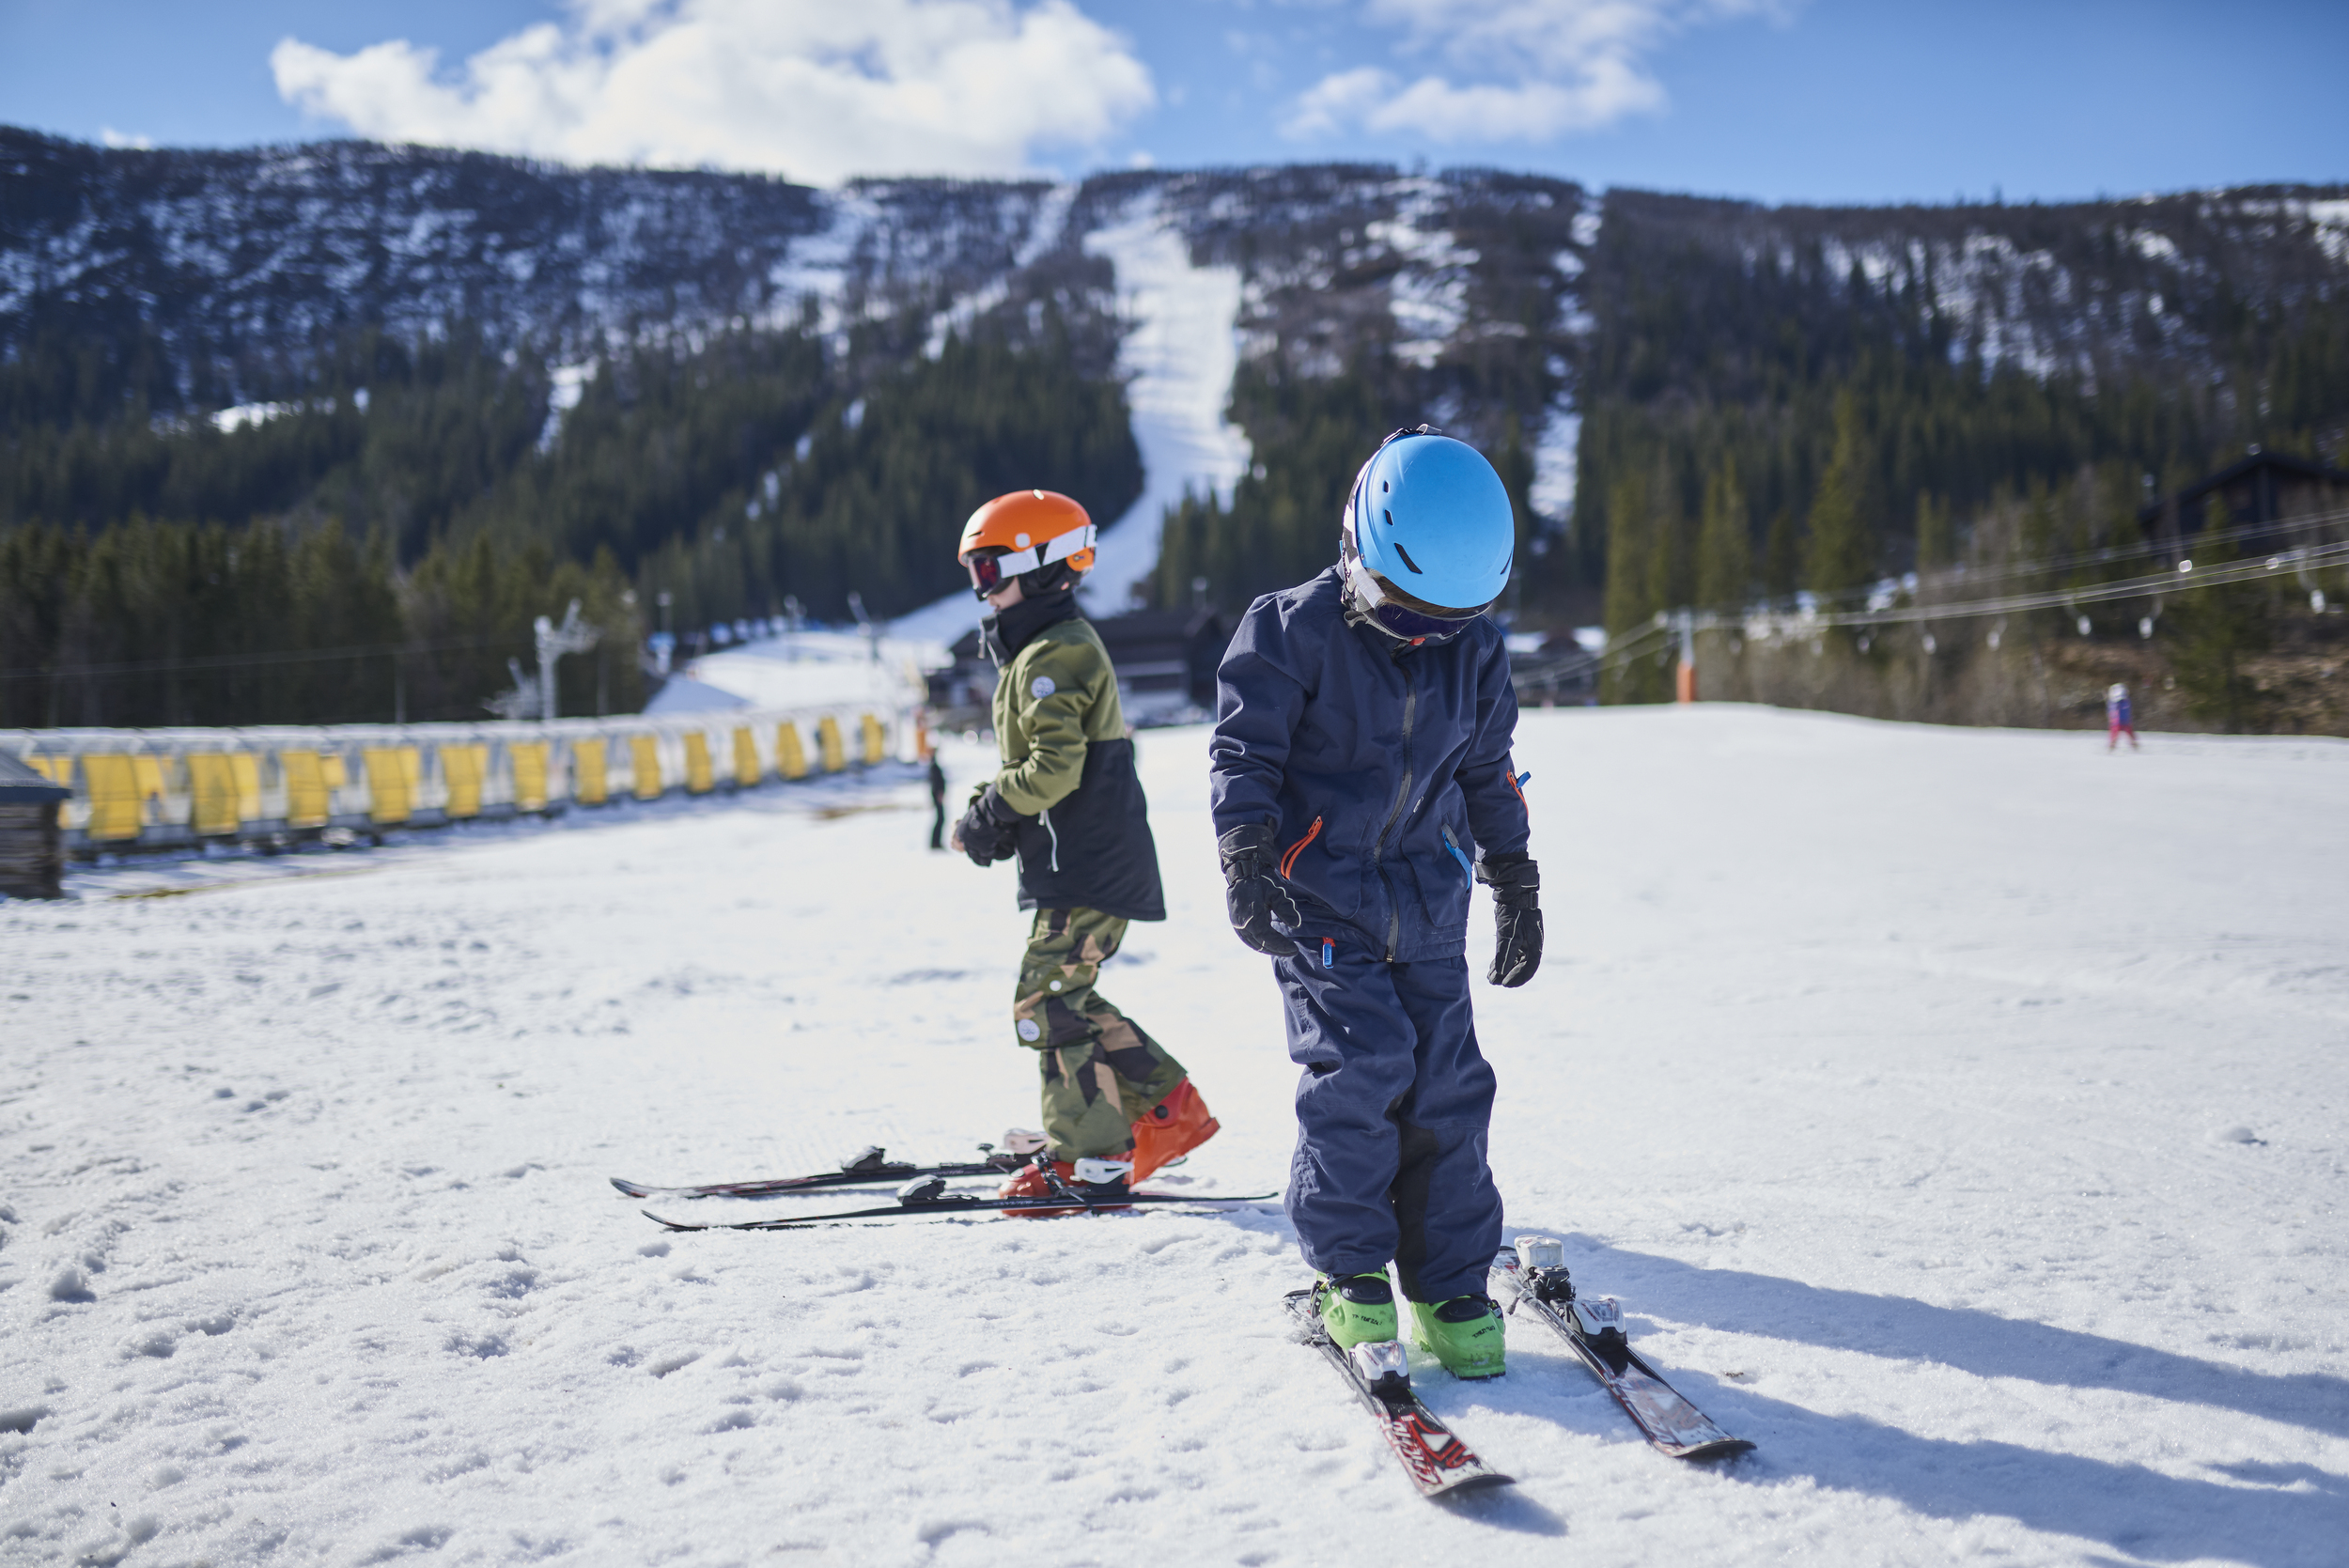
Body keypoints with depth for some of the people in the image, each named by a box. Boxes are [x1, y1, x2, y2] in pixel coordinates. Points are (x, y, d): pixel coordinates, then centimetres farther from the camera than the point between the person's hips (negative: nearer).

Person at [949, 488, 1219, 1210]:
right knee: (1068, 998, 17)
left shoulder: (1053, 655, -15)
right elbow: (1030, 762, 23)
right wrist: (990, 810, 7)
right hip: (1097, 865, 10)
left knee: (1048, 1003, -6)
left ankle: (1093, 1157, 2)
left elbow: (1054, 769, -24)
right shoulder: (1044, 648, 18)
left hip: (1086, 869, -10)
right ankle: (1168, 1106, 22)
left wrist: (987, 815, -12)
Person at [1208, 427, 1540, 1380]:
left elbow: (1488, 774, 16)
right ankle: (1348, 1270, 3)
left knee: (1445, 1083, 0)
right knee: (1360, 1063, -17)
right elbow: (1244, 750, -10)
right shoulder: (1296, 632, -11)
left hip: (1424, 899, 5)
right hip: (1318, 891, -4)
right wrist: (1247, 858, -24)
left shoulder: (1474, 653, 5)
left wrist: (1517, 888, 18)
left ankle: (1449, 1285, 13)